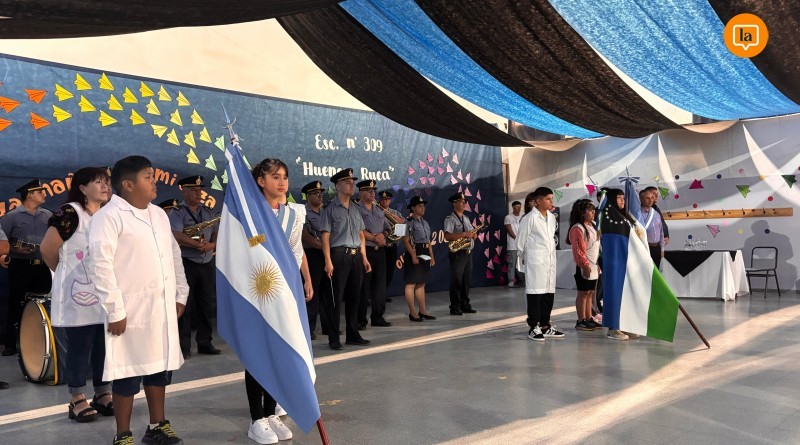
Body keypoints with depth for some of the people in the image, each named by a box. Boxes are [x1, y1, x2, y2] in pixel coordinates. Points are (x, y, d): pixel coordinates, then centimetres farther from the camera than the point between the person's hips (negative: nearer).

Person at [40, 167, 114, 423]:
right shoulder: (70, 213, -11)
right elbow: (47, 250, -9)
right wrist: (66, 274, 4)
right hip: (78, 294, -6)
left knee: (105, 345, 10)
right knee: (79, 347, 0)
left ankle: (103, 395, 21)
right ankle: (77, 400, 11)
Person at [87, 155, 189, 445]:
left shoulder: (159, 214, 14)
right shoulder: (109, 216, -10)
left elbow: (174, 255, 18)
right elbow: (100, 265, -16)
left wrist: (180, 294, 13)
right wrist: (114, 310, -18)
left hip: (163, 308, 7)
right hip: (131, 310, -7)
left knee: (159, 367, 15)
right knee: (128, 373, 2)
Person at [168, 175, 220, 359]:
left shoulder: (208, 212, 14)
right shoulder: (177, 213, -4)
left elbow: (216, 235, 11)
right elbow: (177, 237, -18)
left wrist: (211, 245, -10)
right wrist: (200, 245, -16)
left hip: (207, 264, 5)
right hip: (186, 264, -5)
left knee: (207, 305, 8)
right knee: (185, 306, -2)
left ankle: (205, 343, 17)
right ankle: (183, 347, 3)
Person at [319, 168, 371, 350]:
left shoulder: (355, 209, 15)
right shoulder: (330, 208, -4)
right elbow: (325, 236, -9)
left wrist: (364, 258, 11)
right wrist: (328, 262, -16)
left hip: (356, 256, 6)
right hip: (339, 255, -6)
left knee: (354, 296, 11)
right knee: (336, 298, -3)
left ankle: (353, 335, 21)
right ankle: (334, 339, 4)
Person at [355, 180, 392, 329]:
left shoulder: (379, 210, 18)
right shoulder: (356, 210, -4)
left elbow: (387, 227, 16)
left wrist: (382, 234, -6)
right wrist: (376, 238, -9)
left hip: (380, 251, 7)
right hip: (364, 251, -7)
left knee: (380, 286, 9)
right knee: (363, 287, -3)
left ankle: (378, 317, 18)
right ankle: (361, 320, 3)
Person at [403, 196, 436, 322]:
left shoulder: (425, 222, 16)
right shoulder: (409, 222, -9)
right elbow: (406, 241, -15)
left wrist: (432, 256, 15)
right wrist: (414, 256, -21)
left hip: (425, 255, 8)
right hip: (414, 254, -8)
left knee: (421, 283, 13)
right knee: (411, 283, -4)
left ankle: (422, 310, 19)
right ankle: (412, 312, 0)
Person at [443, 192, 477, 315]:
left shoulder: (466, 219, 19)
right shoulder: (450, 219, -7)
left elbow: (472, 234, 20)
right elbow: (447, 236, -20)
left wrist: (473, 234, -4)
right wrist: (464, 234, -23)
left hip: (468, 253, 8)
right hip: (457, 254, -7)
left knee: (466, 280, 11)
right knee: (456, 281, -4)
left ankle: (465, 305, 20)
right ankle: (455, 307, 1)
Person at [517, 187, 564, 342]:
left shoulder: (552, 217, 11)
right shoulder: (530, 218, -10)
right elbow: (520, 242, -4)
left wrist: (551, 252, 12)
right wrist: (526, 258, 6)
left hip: (550, 260, 7)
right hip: (535, 261, -7)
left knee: (549, 293, 10)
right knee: (535, 293, -3)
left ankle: (545, 325, 21)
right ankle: (534, 327, 5)